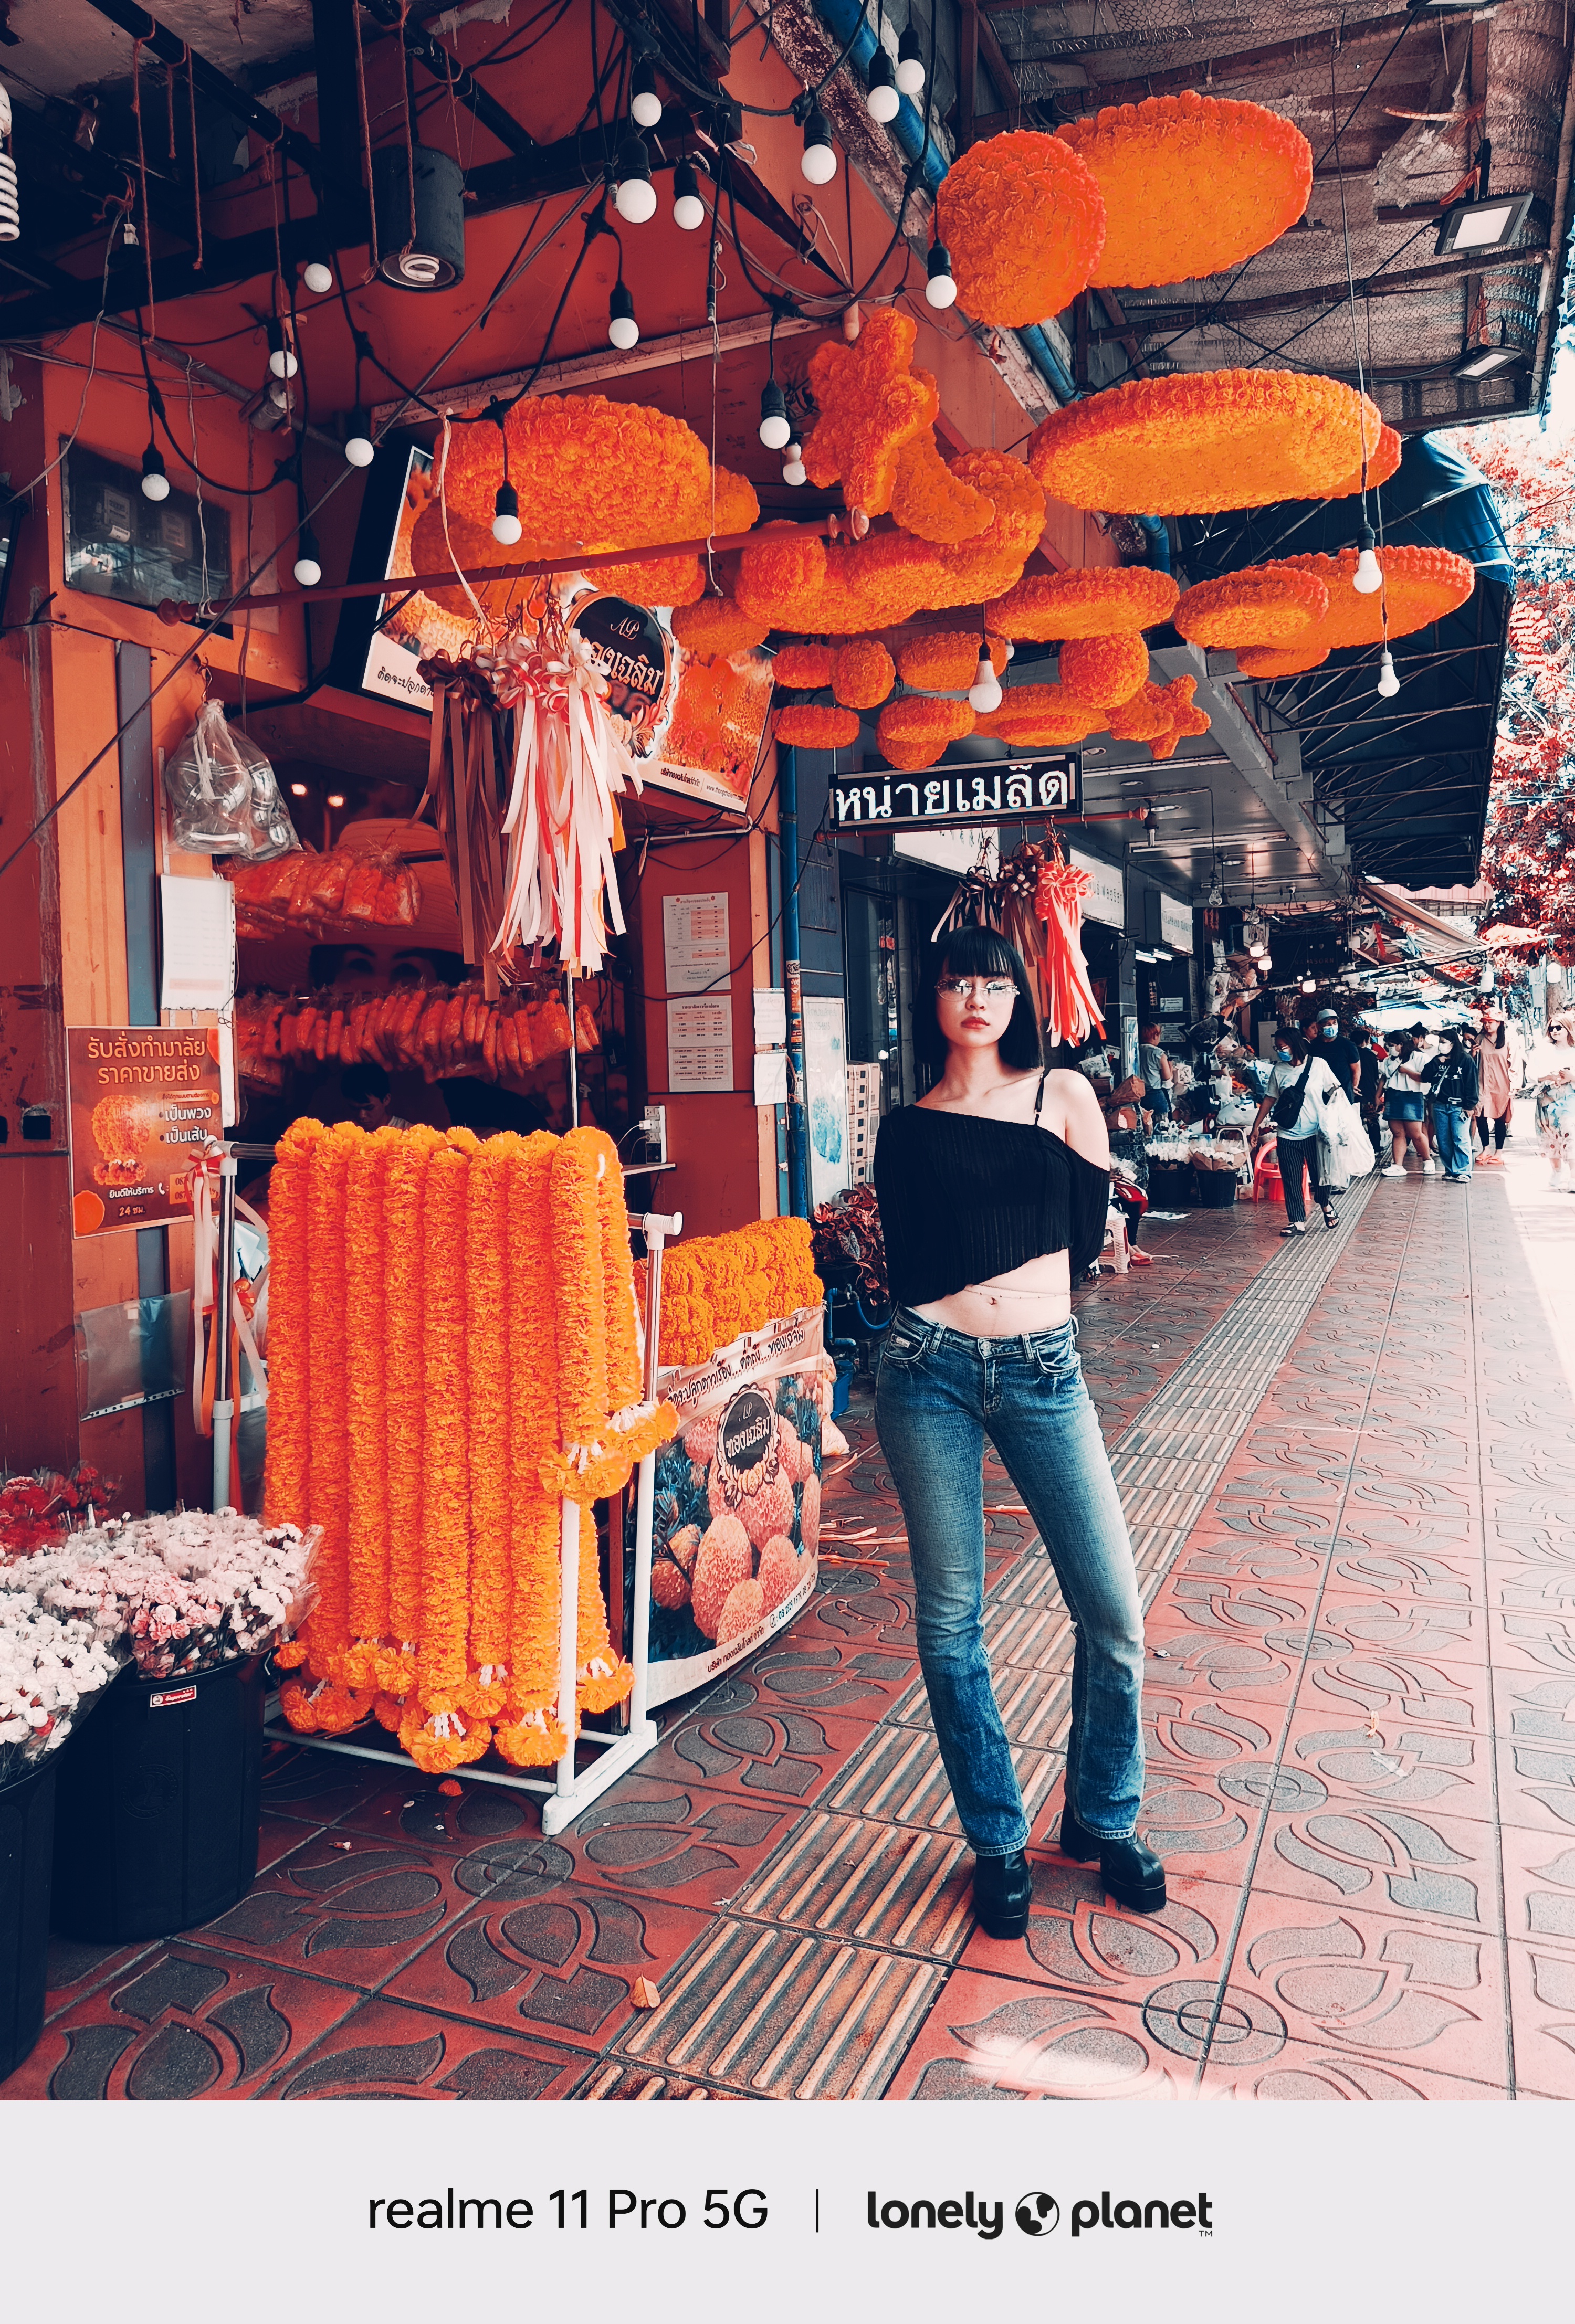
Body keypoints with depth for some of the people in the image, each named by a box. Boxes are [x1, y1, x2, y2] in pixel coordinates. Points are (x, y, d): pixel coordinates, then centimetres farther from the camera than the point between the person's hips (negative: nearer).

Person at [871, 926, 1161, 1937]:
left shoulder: (1064, 1093, 7)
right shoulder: (907, 1126, 7)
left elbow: (1087, 1236, 3)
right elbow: (909, 1271, 4)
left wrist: (973, 1268, 4)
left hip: (1044, 1373, 0)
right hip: (932, 1374, 0)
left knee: (1114, 1612, 0)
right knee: (950, 1617, 6)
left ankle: (1104, 1817, 26)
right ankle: (998, 1840, 24)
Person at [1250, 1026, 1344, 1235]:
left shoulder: (1318, 1064, -5)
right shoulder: (1279, 1070, 3)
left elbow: (1335, 1092, -2)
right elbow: (1269, 1099, 10)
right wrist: (1256, 1126, 10)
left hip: (1315, 1133, -3)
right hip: (1287, 1135, 3)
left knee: (1319, 1176, 7)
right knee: (1291, 1180, 2)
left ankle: (1326, 1205, 35)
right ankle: (1297, 1222, 9)